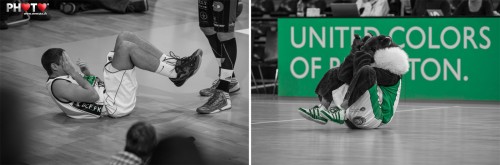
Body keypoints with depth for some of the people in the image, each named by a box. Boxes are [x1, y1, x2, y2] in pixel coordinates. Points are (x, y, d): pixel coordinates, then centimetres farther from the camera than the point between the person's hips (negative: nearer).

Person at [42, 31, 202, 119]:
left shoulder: (64, 79, 21)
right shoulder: (57, 85, -11)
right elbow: (93, 96, -22)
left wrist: (87, 73, 7)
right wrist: (74, 73, -13)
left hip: (110, 92, 11)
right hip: (114, 105, -11)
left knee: (124, 37, 2)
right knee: (126, 47, -21)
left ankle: (173, 63, -5)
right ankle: (176, 73, -19)